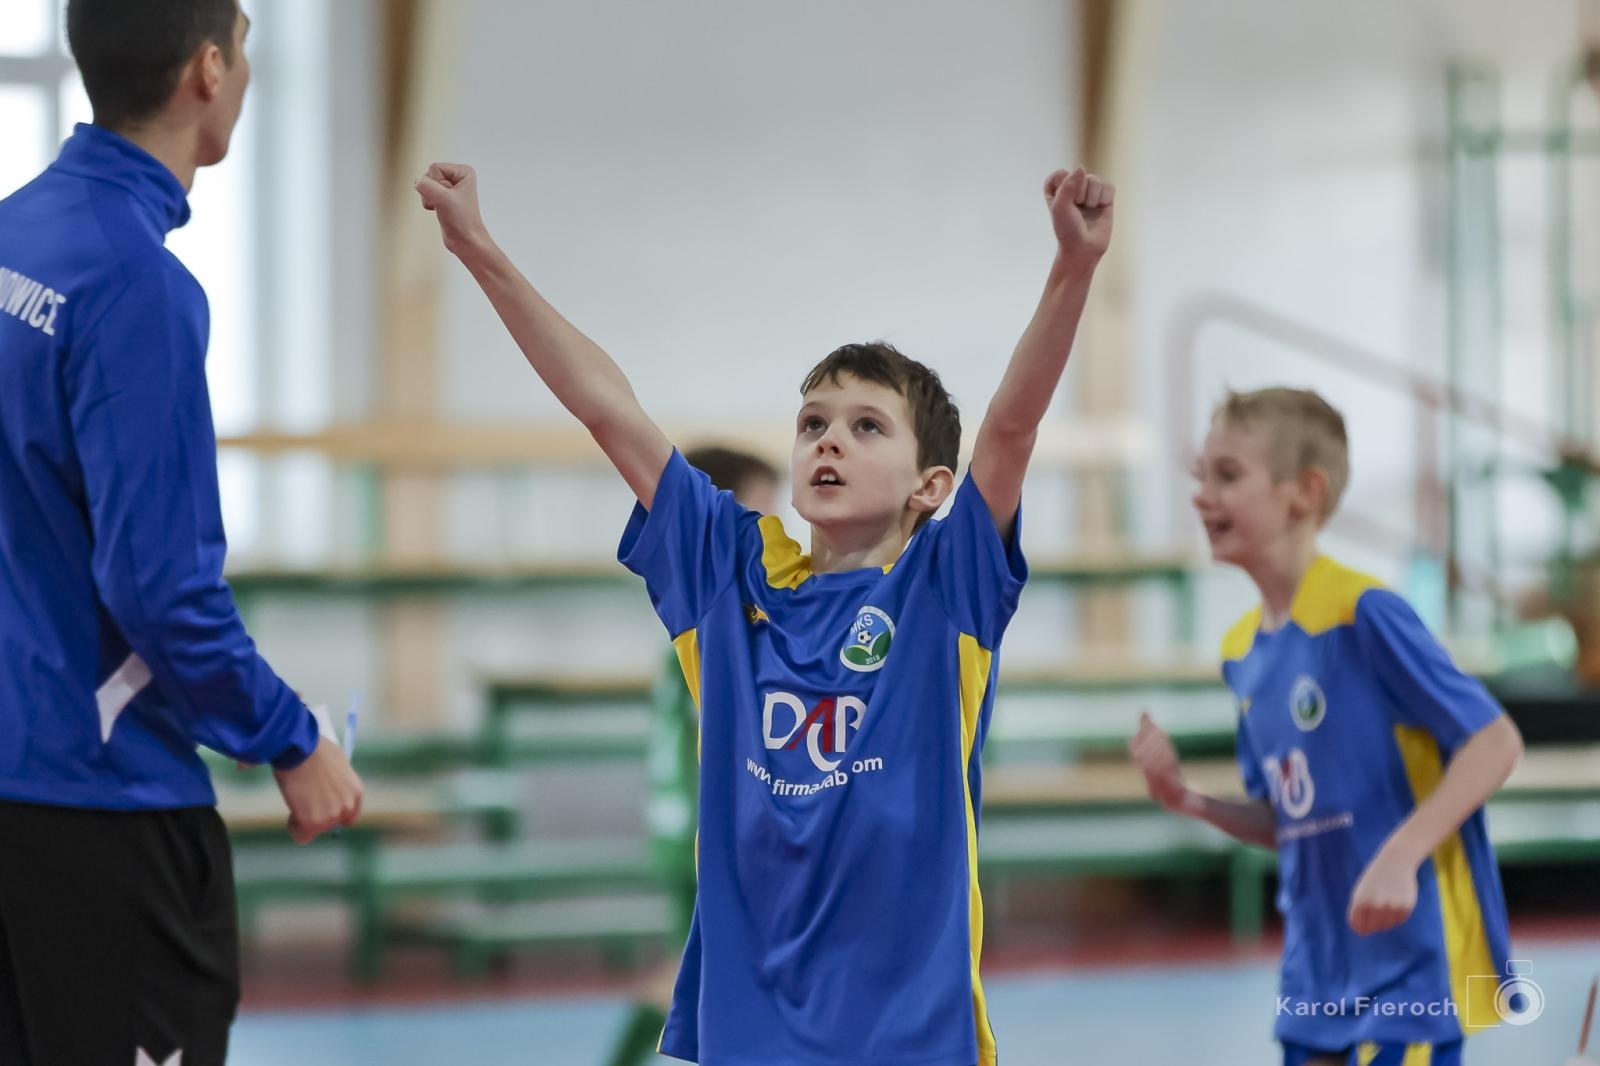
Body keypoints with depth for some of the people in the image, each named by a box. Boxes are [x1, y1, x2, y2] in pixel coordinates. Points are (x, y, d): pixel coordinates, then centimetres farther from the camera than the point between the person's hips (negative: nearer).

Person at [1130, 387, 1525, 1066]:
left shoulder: (1364, 613, -14)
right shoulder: (1242, 651, 10)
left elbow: (1496, 741, -16)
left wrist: (1401, 856, -26)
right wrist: (1190, 802, -2)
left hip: (1409, 969, -8)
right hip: (1317, 977, 8)